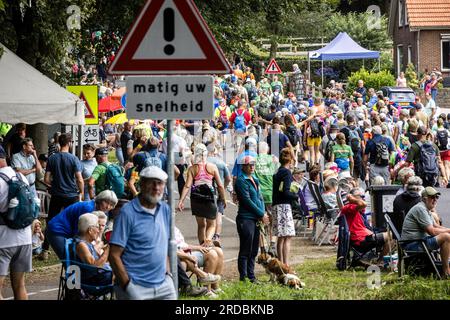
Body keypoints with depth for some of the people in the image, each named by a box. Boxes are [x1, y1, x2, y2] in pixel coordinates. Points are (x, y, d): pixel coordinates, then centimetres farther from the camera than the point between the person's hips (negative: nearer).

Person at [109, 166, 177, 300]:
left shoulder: (165, 210, 10)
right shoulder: (127, 213, -9)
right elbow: (114, 255, -11)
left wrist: (167, 273, 12)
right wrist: (127, 285, -14)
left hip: (163, 285, 6)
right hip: (136, 288, -6)